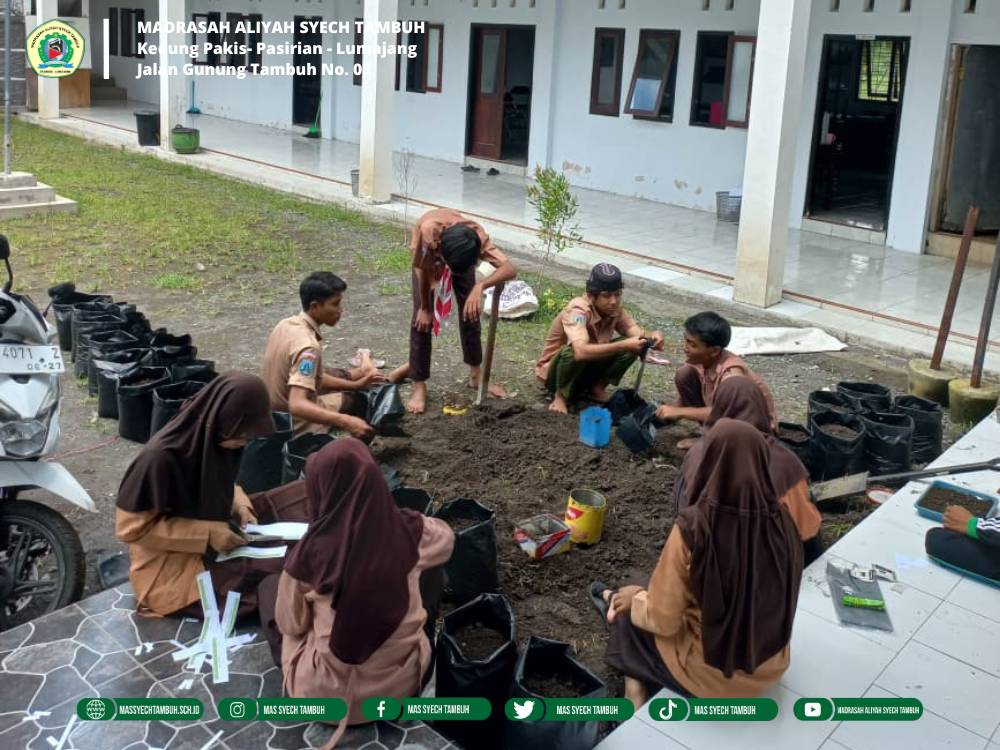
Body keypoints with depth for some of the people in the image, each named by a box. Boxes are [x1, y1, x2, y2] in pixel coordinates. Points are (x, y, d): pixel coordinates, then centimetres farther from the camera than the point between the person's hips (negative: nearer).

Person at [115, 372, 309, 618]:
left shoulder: (213, 439, -6)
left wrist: (240, 507, -8)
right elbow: (131, 526, -21)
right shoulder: (161, 457, -28)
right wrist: (206, 534, -24)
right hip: (172, 565, -8)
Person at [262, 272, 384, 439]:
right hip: (297, 425, -8)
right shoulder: (307, 347, -31)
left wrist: (355, 384, 3)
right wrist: (346, 421, -52)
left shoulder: (286, 325, -3)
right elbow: (297, 406, -42)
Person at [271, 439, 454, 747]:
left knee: (269, 586, 19)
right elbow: (446, 538, 11)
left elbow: (290, 625, -3)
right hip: (402, 686, 2)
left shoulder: (311, 552, -22)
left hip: (329, 694, -1)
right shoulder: (411, 532, -15)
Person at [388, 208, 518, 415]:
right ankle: (419, 387, -4)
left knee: (470, 313, 1)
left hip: (463, 255, 2)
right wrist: (425, 308, -17)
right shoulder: (428, 230, -46)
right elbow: (422, 270, -28)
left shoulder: (478, 237, -42)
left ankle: (476, 375, 19)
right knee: (422, 319, -10)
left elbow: (510, 269, -53)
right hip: (427, 256, -1)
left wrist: (480, 287, -67)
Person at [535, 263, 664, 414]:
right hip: (554, 370, -5)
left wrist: (651, 336, -43)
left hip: (588, 368, 6)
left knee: (631, 346, -15)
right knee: (572, 351, -39)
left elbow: (637, 333, -19)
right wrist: (623, 345, -53)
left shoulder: (615, 309, -12)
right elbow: (581, 352, -48)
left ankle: (597, 387, 3)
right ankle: (561, 396, -12)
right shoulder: (578, 310, -32)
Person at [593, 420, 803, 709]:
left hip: (709, 673, -5)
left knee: (628, 617, 23)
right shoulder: (782, 522, -15)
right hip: (770, 666, 5)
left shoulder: (693, 527, -29)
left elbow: (662, 620, -20)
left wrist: (635, 598, 3)